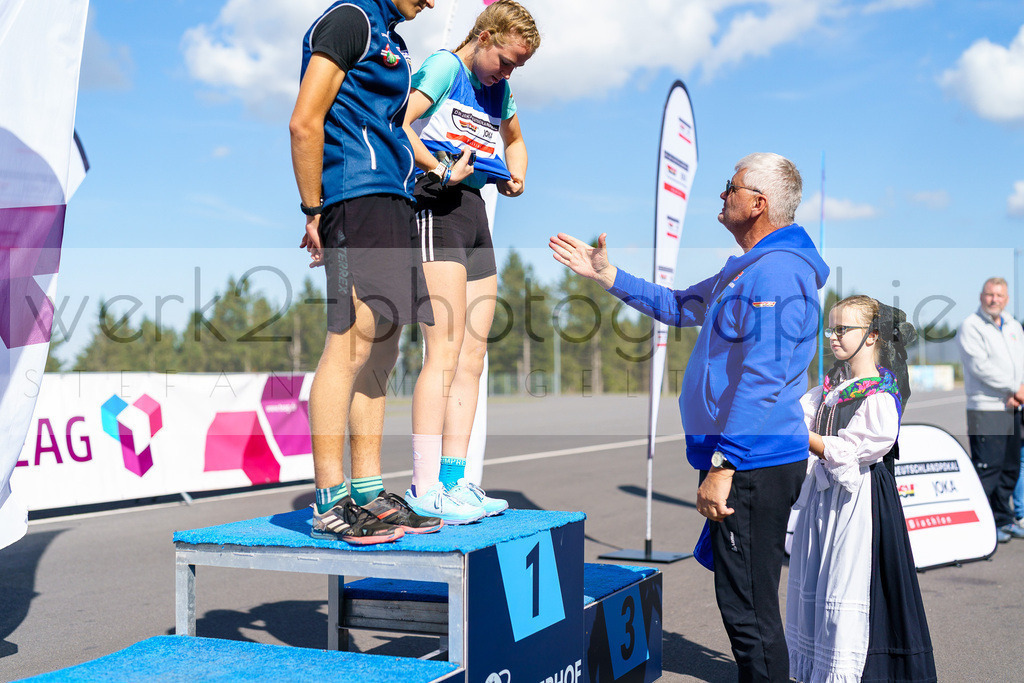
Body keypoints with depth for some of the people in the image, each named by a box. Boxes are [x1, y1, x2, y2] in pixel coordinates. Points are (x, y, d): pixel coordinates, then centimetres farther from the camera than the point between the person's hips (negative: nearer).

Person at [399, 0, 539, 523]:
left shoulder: (498, 88, 21)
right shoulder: (445, 67, -3)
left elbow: (514, 138, 39)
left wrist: (516, 177, 20)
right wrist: (439, 169, -20)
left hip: (474, 210, 9)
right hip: (434, 207, -9)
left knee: (473, 356, 5)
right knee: (446, 351, -15)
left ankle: (453, 481, 9)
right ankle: (425, 490, -13)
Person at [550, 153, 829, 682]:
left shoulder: (777, 271, -17)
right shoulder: (747, 269, 18)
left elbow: (761, 381, -24)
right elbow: (681, 307, 29)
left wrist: (722, 467, -25)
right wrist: (605, 275, 24)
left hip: (752, 465, -11)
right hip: (747, 461, 11)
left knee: (748, 610, -5)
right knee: (745, 603, 19)